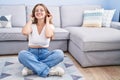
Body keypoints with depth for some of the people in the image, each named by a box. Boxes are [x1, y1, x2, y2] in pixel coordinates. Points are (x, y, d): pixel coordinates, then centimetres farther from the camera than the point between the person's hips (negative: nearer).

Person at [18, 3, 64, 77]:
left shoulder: (50, 26, 1)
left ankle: (32, 68, -30)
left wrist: (47, 21, -9)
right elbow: (24, 32, -24)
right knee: (22, 54, -35)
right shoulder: (31, 25, 2)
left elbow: (48, 35, -24)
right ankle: (49, 70, -35)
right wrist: (31, 20, -6)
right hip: (32, 53, 0)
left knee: (59, 53, -30)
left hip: (44, 53, 1)